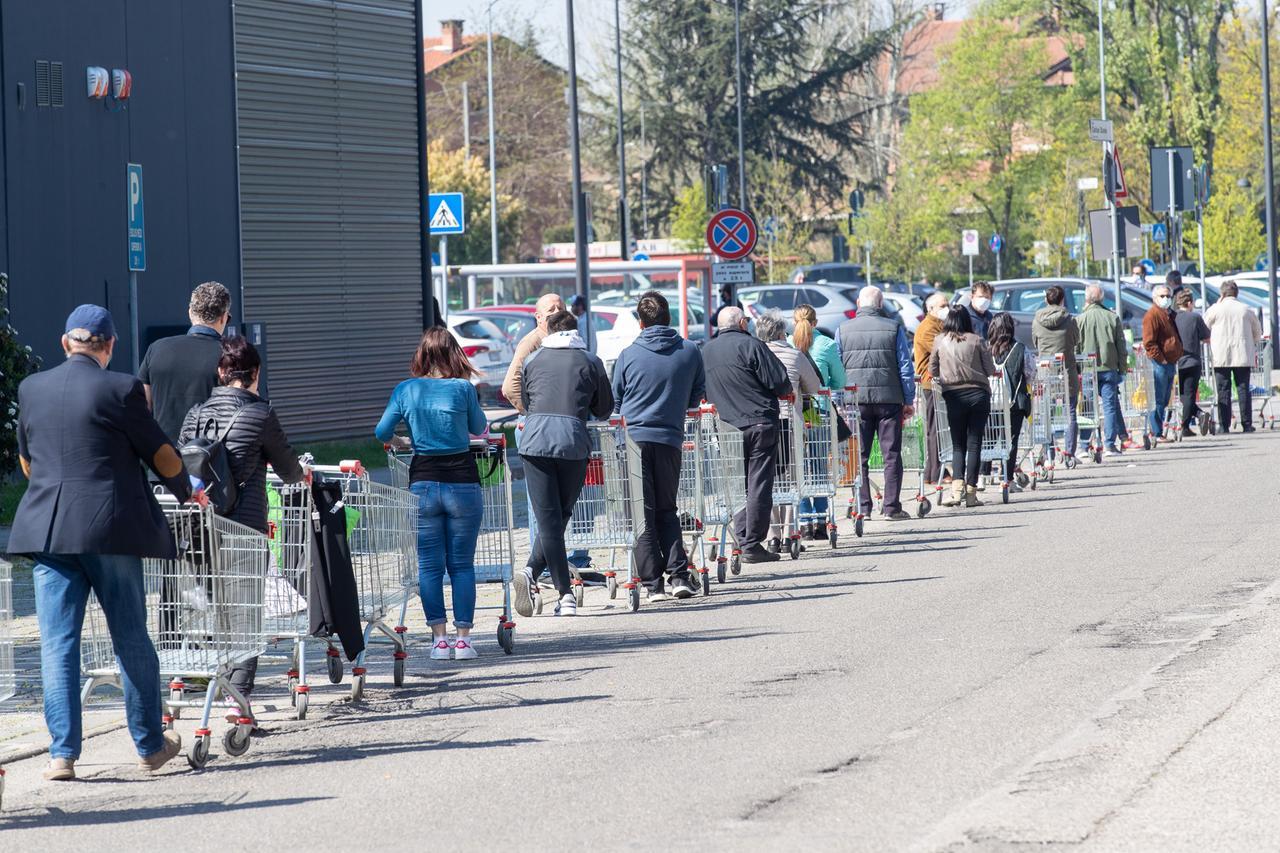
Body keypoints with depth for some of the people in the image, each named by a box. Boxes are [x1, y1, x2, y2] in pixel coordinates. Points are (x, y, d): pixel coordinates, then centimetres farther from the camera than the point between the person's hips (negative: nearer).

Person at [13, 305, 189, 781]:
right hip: (111, 527, -3)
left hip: (47, 529, 3)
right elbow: (163, 457, 1)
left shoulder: (31, 390, 7)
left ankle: (62, 754, -5)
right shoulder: (120, 389, -6)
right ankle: (150, 746, 20)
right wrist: (187, 494, 20)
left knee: (58, 644, 3)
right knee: (131, 640, 9)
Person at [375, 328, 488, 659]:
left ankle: (439, 639, 5)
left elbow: (381, 432, 4)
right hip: (462, 482, -1)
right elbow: (479, 428, 10)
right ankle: (463, 639, 5)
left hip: (423, 484, 1)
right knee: (462, 565, 6)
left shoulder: (406, 390, 0)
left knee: (429, 566, 7)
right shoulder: (463, 389, -4)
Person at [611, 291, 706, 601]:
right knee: (667, 510, 16)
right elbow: (697, 396, 12)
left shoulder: (628, 355, -3)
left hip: (636, 437, -2)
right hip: (671, 439, 2)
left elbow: (616, 401, 7)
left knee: (643, 513, 4)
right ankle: (678, 575, 2)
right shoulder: (690, 351, 1)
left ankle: (653, 583, 0)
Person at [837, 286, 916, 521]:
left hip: (855, 400, 1)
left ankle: (862, 506, 2)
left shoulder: (843, 330, 4)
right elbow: (906, 367, 1)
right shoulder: (893, 328, 1)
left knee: (858, 456, 6)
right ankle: (892, 506, 0)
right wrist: (909, 400, 8)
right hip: (889, 399, -1)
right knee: (892, 454, 3)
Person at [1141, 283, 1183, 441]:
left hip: (1170, 363, 10)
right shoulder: (1152, 315, -10)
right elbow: (1149, 342, -17)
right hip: (1159, 364, -10)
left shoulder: (1170, 314, 19)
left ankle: (1158, 432, 16)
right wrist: (1160, 358, -18)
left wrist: (1177, 357, 19)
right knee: (1158, 401, -8)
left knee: (1164, 401, 12)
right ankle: (1155, 433, -6)